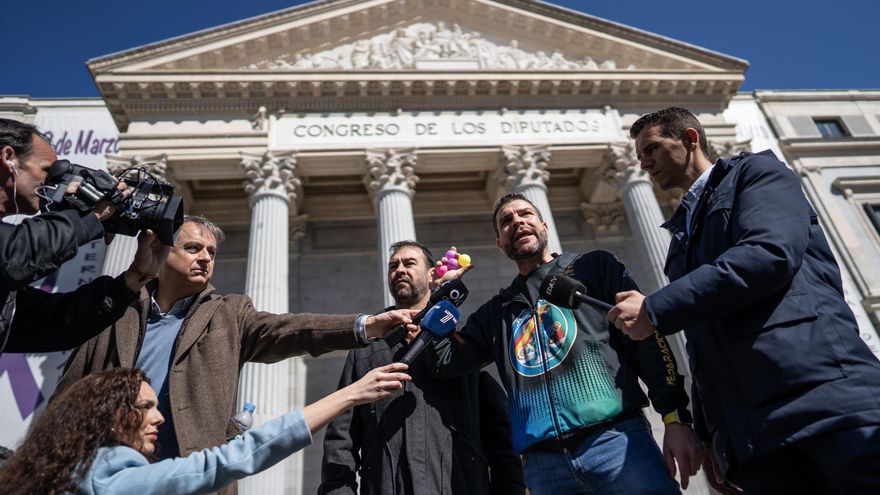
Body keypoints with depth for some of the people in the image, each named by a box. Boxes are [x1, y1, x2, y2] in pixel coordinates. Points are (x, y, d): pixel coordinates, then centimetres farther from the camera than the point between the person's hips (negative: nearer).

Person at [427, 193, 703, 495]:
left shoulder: (595, 267, 11)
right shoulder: (496, 312, 19)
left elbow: (646, 338, 2)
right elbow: (445, 361, 13)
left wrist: (675, 417, -8)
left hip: (616, 439, -2)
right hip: (542, 460, 3)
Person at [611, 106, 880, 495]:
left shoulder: (757, 171, 8)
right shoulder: (682, 234, 25)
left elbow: (770, 254, -14)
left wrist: (655, 310, -12)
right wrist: (708, 432, 14)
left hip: (822, 391, -6)